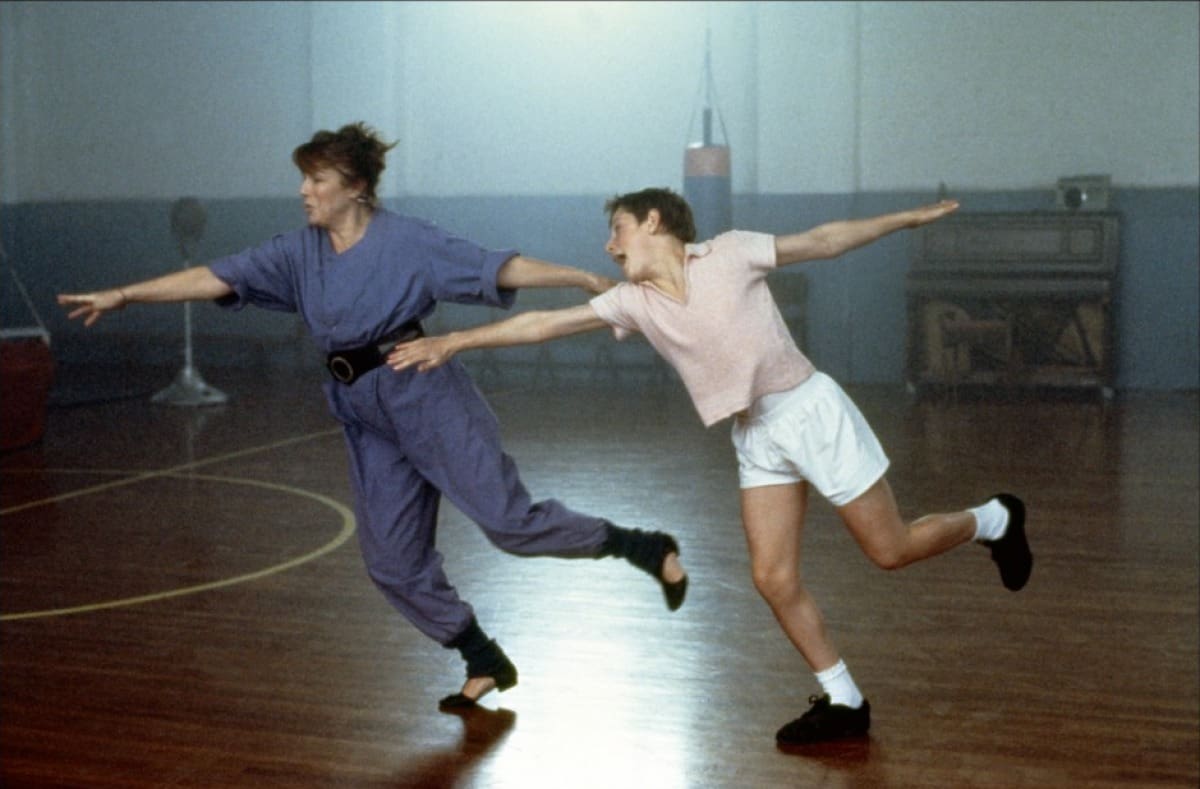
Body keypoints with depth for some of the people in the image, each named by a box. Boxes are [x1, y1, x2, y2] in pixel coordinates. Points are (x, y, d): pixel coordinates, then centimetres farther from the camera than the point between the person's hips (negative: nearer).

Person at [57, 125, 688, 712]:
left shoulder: (408, 241, -7)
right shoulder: (299, 251, 8)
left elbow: (497, 268, -9)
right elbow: (216, 278, 6)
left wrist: (582, 278, -16)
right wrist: (123, 294, 3)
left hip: (423, 393, -6)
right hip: (367, 417, 6)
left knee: (509, 521, -10)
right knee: (393, 562, 9)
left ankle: (643, 547, 11)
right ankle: (485, 664, 25)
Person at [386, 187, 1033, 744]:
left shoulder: (729, 254, -9)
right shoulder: (633, 301, 2)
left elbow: (825, 240, 1)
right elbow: (545, 323, 1)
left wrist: (909, 218, 4)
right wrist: (452, 342, -3)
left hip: (810, 410, -5)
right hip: (756, 439, 5)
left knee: (891, 550, 1)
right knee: (773, 580, -1)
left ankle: (995, 520, 30)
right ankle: (842, 702, 16)